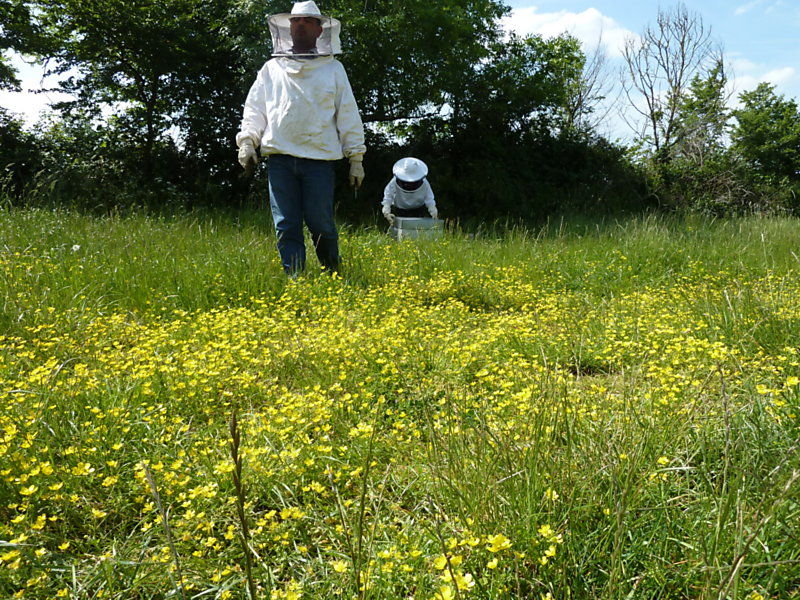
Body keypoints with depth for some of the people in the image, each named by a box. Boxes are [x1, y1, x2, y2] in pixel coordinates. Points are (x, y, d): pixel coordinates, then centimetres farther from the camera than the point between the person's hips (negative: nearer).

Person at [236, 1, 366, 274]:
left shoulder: (333, 68, 14)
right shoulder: (271, 69, 18)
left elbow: (348, 115, 12)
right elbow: (254, 108, 17)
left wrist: (356, 159, 7)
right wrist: (247, 141, 0)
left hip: (319, 159, -2)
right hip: (280, 157, 2)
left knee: (320, 223, -4)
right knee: (286, 227, -2)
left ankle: (333, 274, 19)